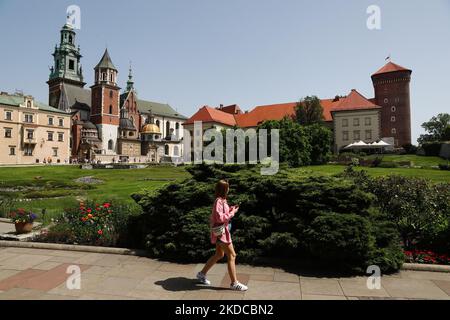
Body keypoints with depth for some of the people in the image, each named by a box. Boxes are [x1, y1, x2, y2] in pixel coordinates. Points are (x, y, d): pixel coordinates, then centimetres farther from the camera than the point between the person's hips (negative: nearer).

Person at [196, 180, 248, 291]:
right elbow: (220, 218, -25)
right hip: (220, 231, -10)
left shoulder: (221, 200, 10)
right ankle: (234, 283, 7)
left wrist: (230, 209, 5)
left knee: (219, 255, 19)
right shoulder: (219, 201, -20)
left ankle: (202, 274, 30)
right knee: (232, 255, -3)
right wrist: (232, 212, -15)